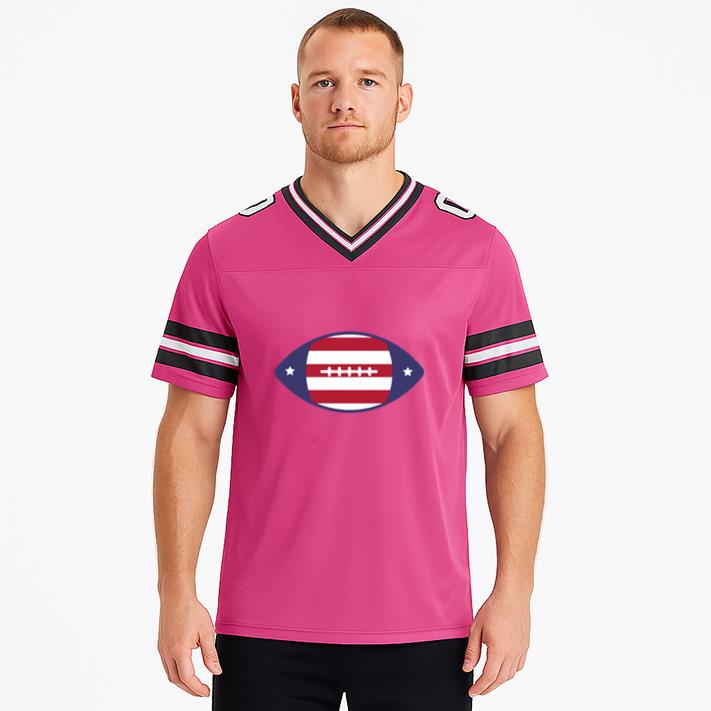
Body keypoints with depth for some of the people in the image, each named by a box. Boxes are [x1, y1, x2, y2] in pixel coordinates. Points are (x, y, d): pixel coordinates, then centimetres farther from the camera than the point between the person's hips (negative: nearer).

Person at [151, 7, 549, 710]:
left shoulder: (477, 250, 1)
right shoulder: (225, 253, 2)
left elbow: (512, 432, 2)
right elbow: (190, 433, 3)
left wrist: (513, 592, -5)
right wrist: (177, 594, -4)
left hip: (423, 627, 0)